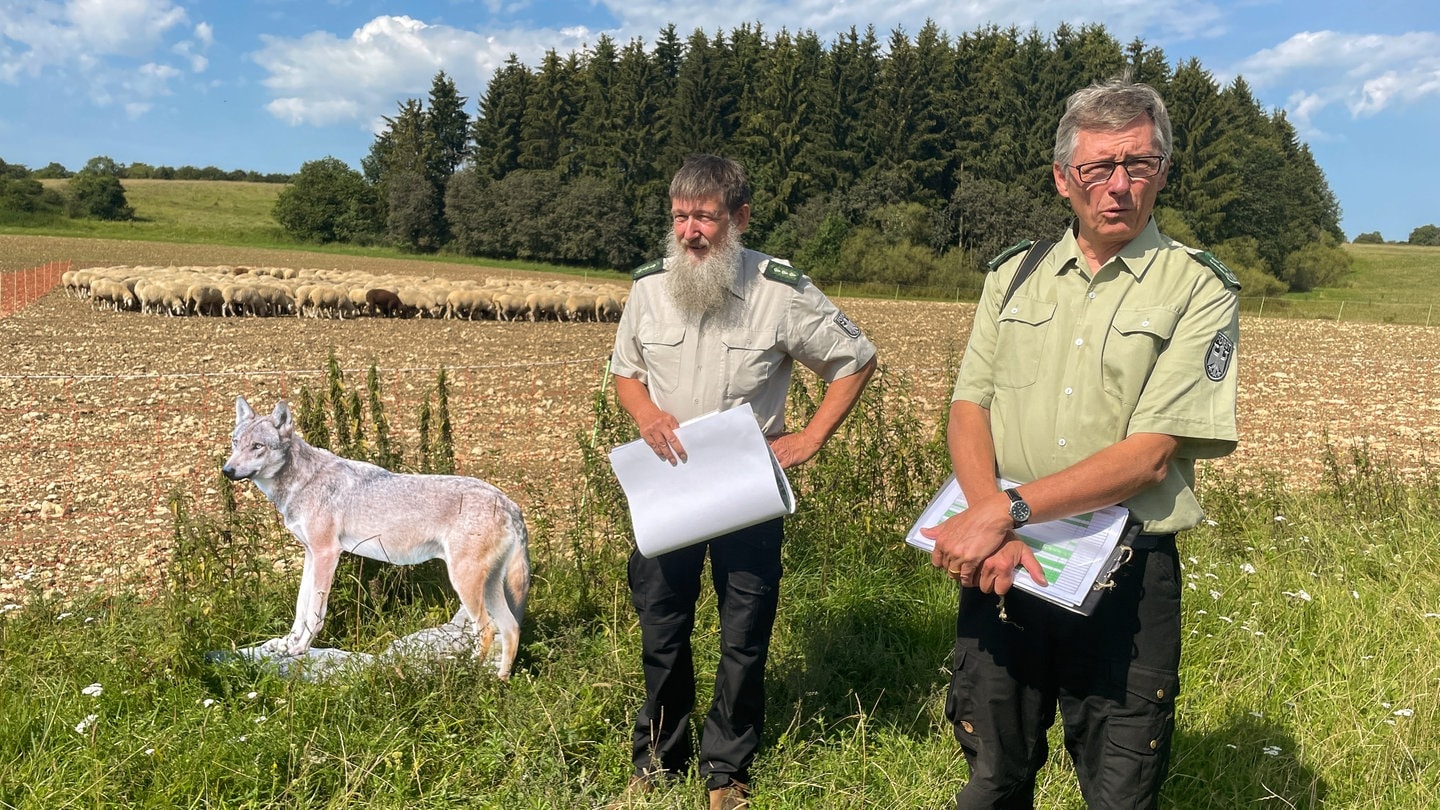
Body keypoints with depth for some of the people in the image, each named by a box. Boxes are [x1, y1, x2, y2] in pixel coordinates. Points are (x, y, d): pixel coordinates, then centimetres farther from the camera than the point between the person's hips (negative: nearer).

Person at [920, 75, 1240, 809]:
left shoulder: (1200, 289, -5)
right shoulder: (1013, 276, 7)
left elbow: (1150, 454, -15)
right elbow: (967, 411, -1)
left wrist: (1006, 510, -22)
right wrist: (990, 529, -18)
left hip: (1125, 578, -2)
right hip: (1000, 565, 3)